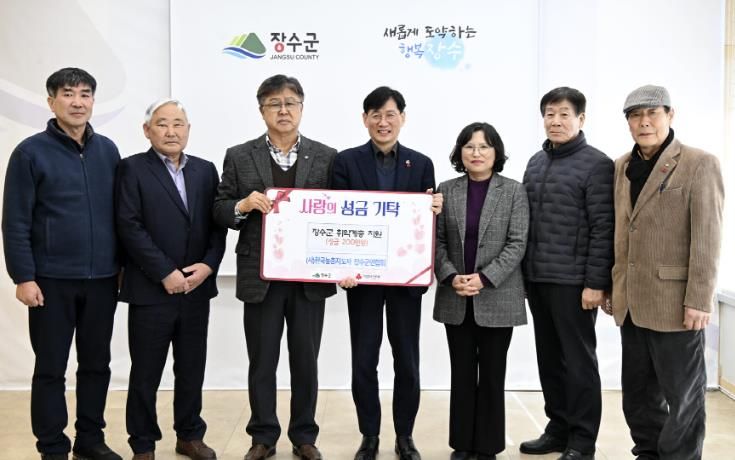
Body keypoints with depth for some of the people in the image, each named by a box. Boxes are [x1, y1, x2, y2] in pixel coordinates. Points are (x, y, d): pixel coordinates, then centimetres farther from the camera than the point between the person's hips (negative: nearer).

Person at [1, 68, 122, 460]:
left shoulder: (108, 150, 7)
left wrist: (123, 264, 9)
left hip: (102, 278, 4)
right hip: (52, 279, -4)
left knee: (97, 364, 12)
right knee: (50, 368, 6)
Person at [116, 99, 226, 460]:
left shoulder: (205, 170, 11)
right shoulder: (132, 169, -2)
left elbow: (217, 223, 8)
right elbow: (129, 227, -11)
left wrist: (208, 264, -8)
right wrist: (165, 273, -15)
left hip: (196, 288, 4)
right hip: (151, 289, -4)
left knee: (192, 369, 12)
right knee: (145, 373, 6)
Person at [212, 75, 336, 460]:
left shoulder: (326, 157, 4)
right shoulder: (239, 157, 3)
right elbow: (219, 212, 3)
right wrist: (243, 205, -18)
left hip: (310, 277, 1)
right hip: (260, 276, 0)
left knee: (306, 361, 10)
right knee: (261, 362, 9)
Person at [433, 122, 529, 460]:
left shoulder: (514, 191, -1)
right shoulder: (446, 190, 6)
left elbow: (517, 244, -7)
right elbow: (437, 241, 3)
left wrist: (484, 278, -17)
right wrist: (451, 277, -12)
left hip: (497, 298, -2)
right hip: (456, 299, 2)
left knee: (492, 375, 6)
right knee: (462, 374, 9)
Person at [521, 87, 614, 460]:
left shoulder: (596, 164, -6)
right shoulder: (535, 163, 13)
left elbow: (603, 229, -11)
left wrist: (596, 282, -16)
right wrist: (523, 272, 11)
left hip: (573, 281, -6)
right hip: (537, 279, 6)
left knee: (578, 361, 3)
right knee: (550, 359, 13)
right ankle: (558, 429, 26)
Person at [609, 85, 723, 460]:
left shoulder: (699, 164, -7)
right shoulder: (622, 166, 11)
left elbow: (707, 238, -12)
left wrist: (699, 300, -17)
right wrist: (609, 284, 12)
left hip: (675, 301, -6)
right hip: (631, 301, 6)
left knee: (682, 394, 5)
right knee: (637, 391, 16)